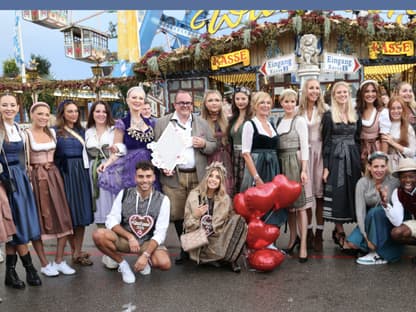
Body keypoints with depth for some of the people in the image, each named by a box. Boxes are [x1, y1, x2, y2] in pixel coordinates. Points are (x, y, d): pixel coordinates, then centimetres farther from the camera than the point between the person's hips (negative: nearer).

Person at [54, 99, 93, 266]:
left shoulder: (81, 131, 16)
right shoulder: (56, 132, -1)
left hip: (82, 174, 5)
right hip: (66, 175, -5)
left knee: (82, 212, 4)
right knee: (70, 213, 0)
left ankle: (78, 252, 12)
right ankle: (75, 252, 11)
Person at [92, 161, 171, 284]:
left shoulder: (162, 200, -9)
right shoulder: (124, 194, -5)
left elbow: (160, 233, -12)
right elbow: (111, 221, -7)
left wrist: (145, 255, -25)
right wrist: (130, 237, -23)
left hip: (148, 242, -1)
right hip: (124, 239, 1)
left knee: (165, 263, -30)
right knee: (98, 235, -27)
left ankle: (145, 260, 8)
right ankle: (122, 263, -2)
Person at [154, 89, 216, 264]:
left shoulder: (202, 123, 14)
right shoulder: (162, 123, 8)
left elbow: (214, 146, 15)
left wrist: (204, 144, -7)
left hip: (197, 176, 1)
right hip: (173, 176, -1)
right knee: (177, 214, 2)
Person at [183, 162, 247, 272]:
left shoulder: (225, 199, 2)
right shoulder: (194, 195, -3)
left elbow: (231, 221, 7)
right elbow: (187, 225, -3)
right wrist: (195, 216, -22)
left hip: (218, 239, 2)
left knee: (239, 220, -22)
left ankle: (231, 259, -9)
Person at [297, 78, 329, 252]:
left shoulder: (325, 109, 4)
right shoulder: (298, 111, 8)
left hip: (320, 152, -1)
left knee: (320, 192, -1)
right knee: (306, 193, 1)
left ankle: (319, 233, 8)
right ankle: (308, 231, 15)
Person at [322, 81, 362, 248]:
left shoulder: (354, 115, 12)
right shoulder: (328, 115, -2)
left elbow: (357, 140, 14)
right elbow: (326, 142, -5)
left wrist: (360, 162, 7)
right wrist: (326, 166, -11)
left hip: (352, 158, 5)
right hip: (335, 159, -5)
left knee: (353, 193, 5)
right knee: (337, 195, -4)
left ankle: (338, 231, 17)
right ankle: (339, 232, 7)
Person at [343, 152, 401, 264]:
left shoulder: (394, 182, -13)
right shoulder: (362, 183, -11)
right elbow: (360, 210, -15)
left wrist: (387, 202, -38)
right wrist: (366, 236, -23)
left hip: (389, 222, -1)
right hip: (369, 223, 2)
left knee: (376, 211, -34)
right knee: (351, 243, -22)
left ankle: (377, 254, -22)